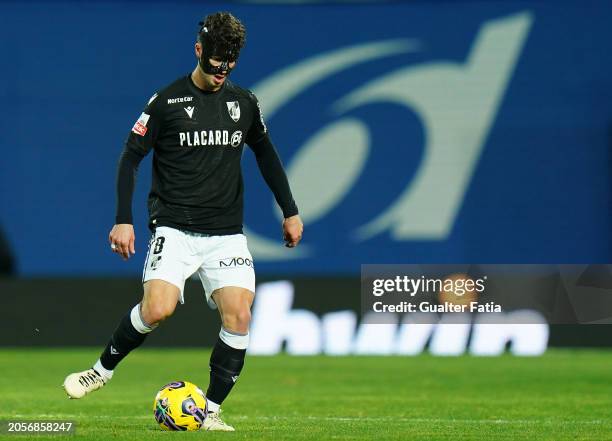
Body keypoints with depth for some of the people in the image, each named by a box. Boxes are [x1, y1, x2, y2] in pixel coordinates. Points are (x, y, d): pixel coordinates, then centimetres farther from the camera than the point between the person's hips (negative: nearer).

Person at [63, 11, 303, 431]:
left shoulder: (245, 102, 9)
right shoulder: (166, 102, -3)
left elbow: (267, 154, 23)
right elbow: (131, 157, 1)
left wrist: (290, 211, 21)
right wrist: (124, 220, -7)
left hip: (227, 234, 4)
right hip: (175, 229, -3)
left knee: (239, 314, -14)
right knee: (157, 308, -23)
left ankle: (212, 410, -1)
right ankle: (104, 369, 2)